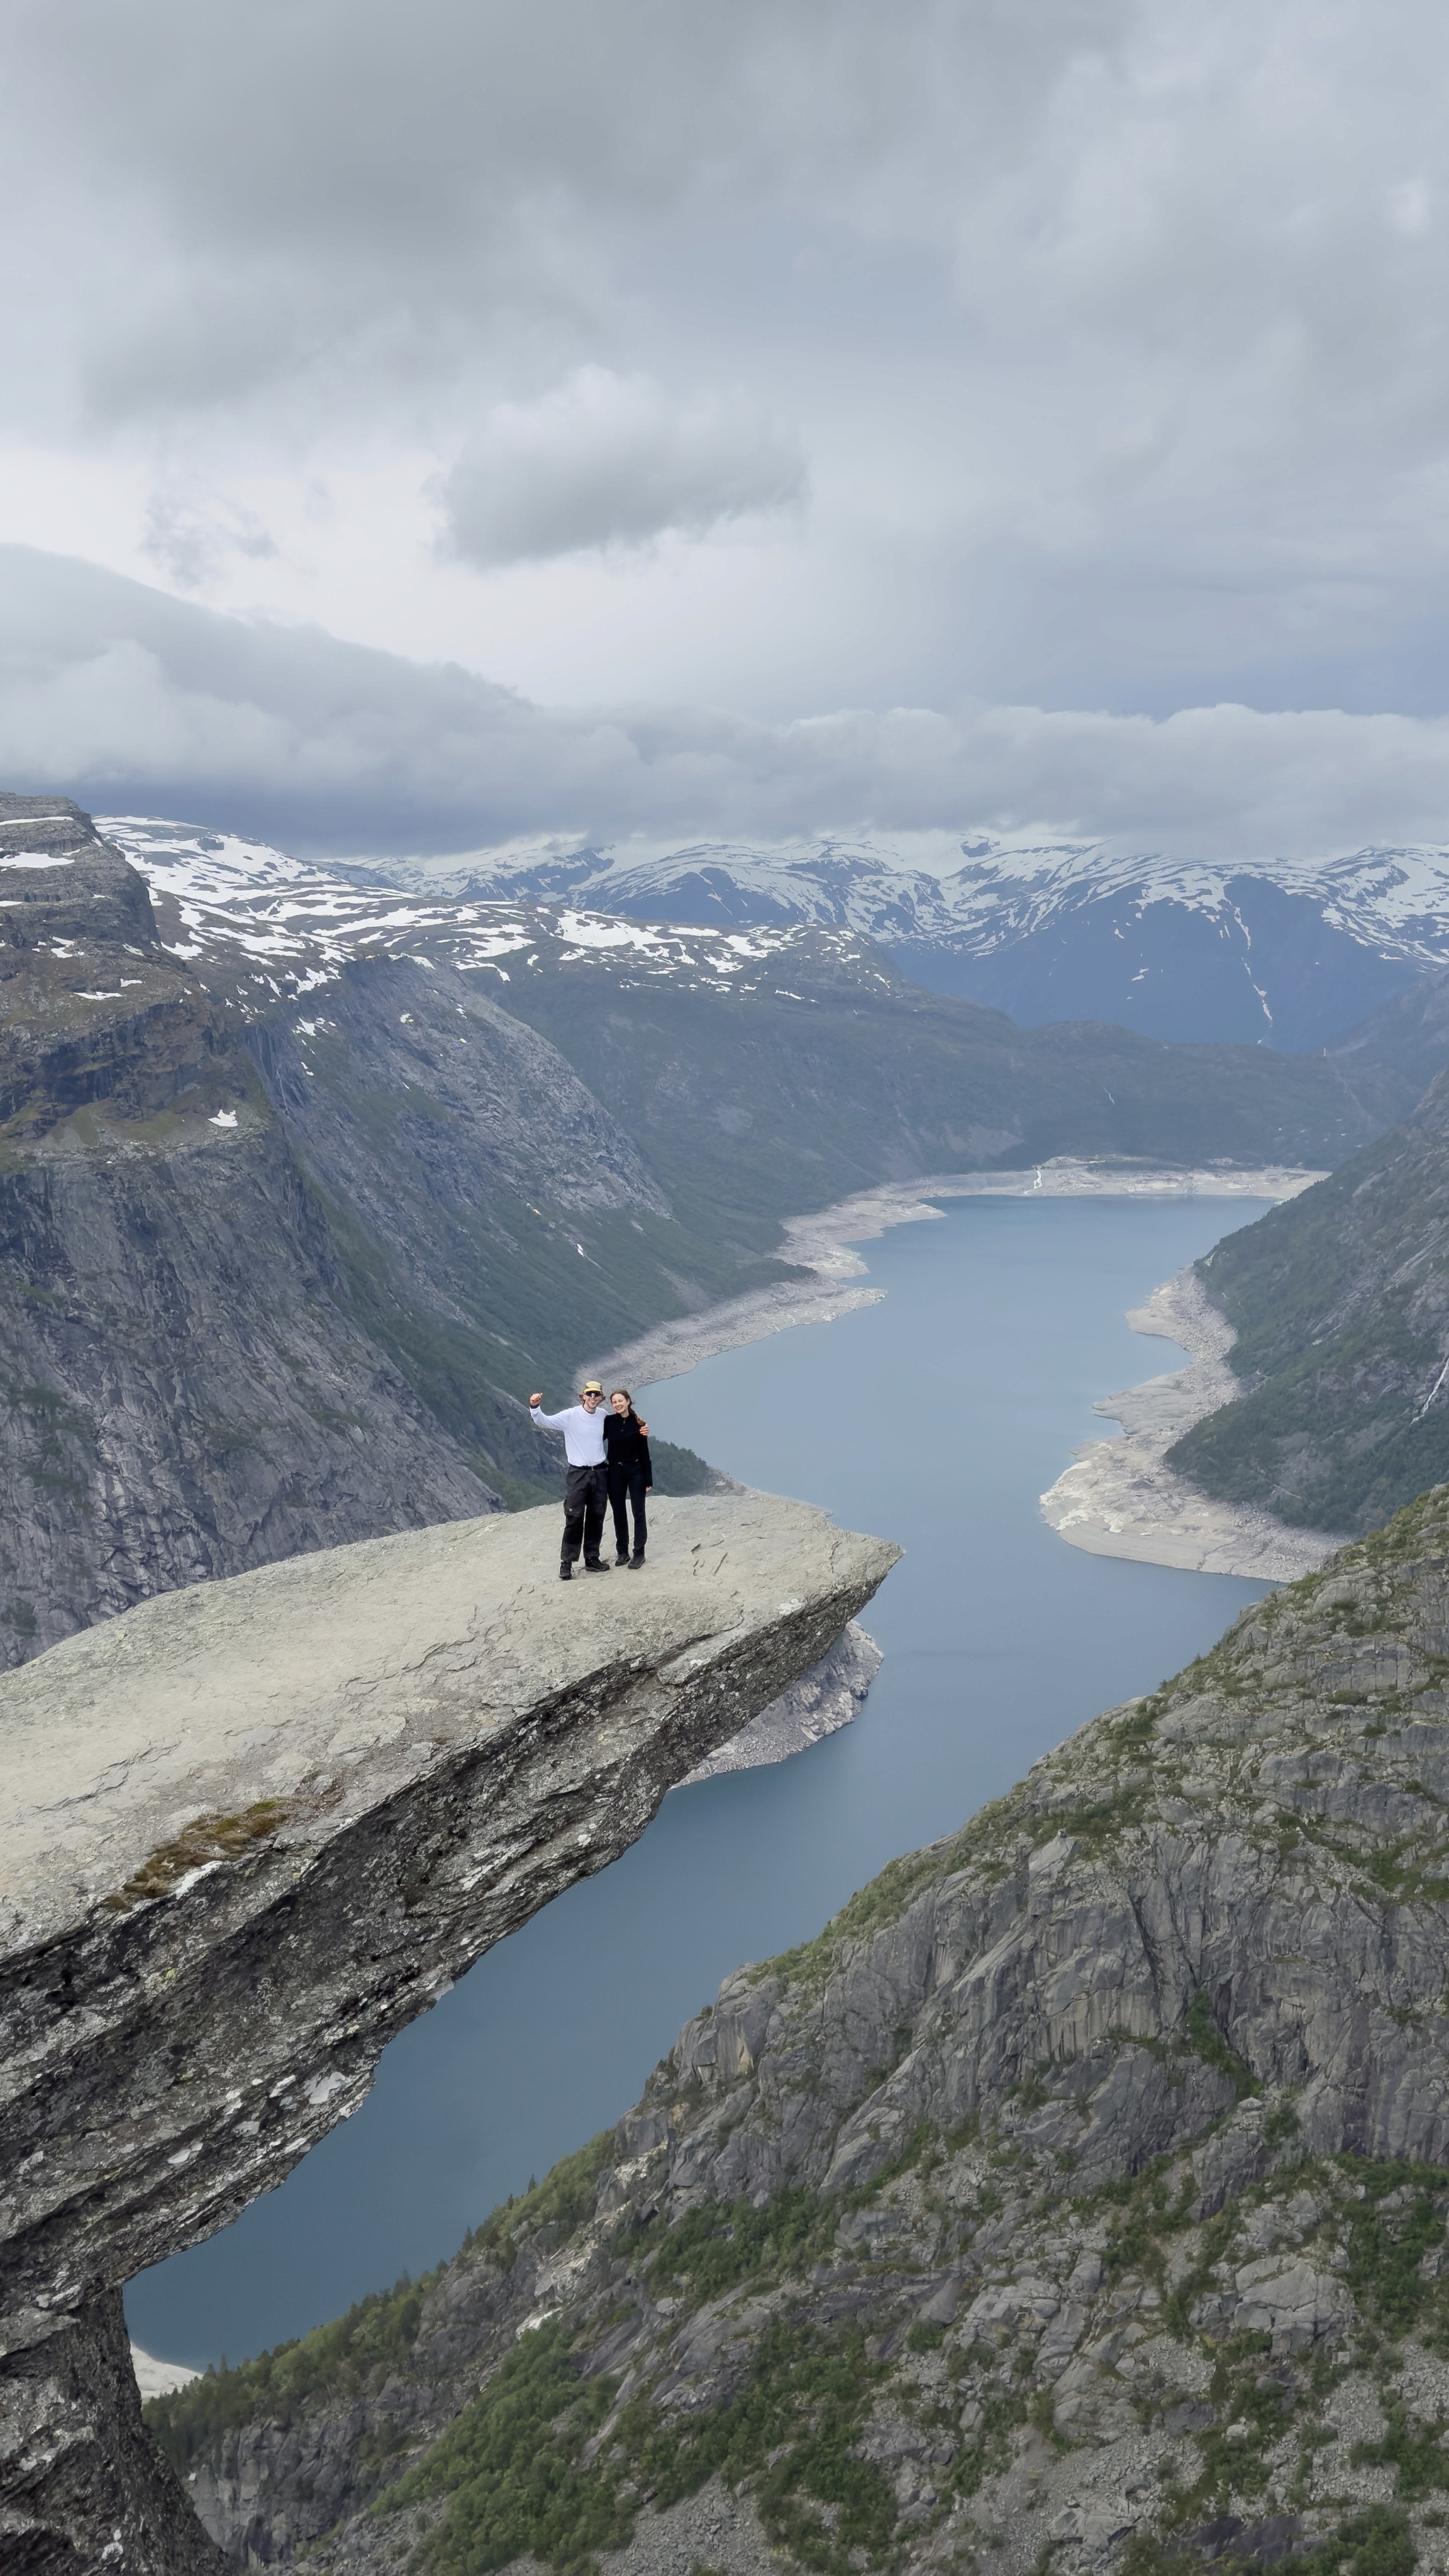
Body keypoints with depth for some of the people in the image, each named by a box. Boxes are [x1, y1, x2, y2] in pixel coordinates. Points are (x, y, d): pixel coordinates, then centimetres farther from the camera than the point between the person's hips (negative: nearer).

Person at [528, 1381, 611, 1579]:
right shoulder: (571, 1416, -11)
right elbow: (545, 1422, -20)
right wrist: (534, 1408, -39)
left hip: (599, 1473, 5)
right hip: (578, 1474, -5)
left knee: (596, 1518, 11)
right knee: (574, 1519, -7)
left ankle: (592, 1559, 22)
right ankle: (567, 1563, -1)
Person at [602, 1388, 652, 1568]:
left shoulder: (638, 1423, -6)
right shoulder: (609, 1421, -2)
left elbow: (644, 1453, -4)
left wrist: (649, 1480, -4)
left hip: (636, 1471, -2)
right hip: (615, 1472, 2)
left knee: (638, 1513, 1)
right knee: (619, 1513, 8)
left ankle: (639, 1553, 7)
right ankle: (622, 1552, 18)